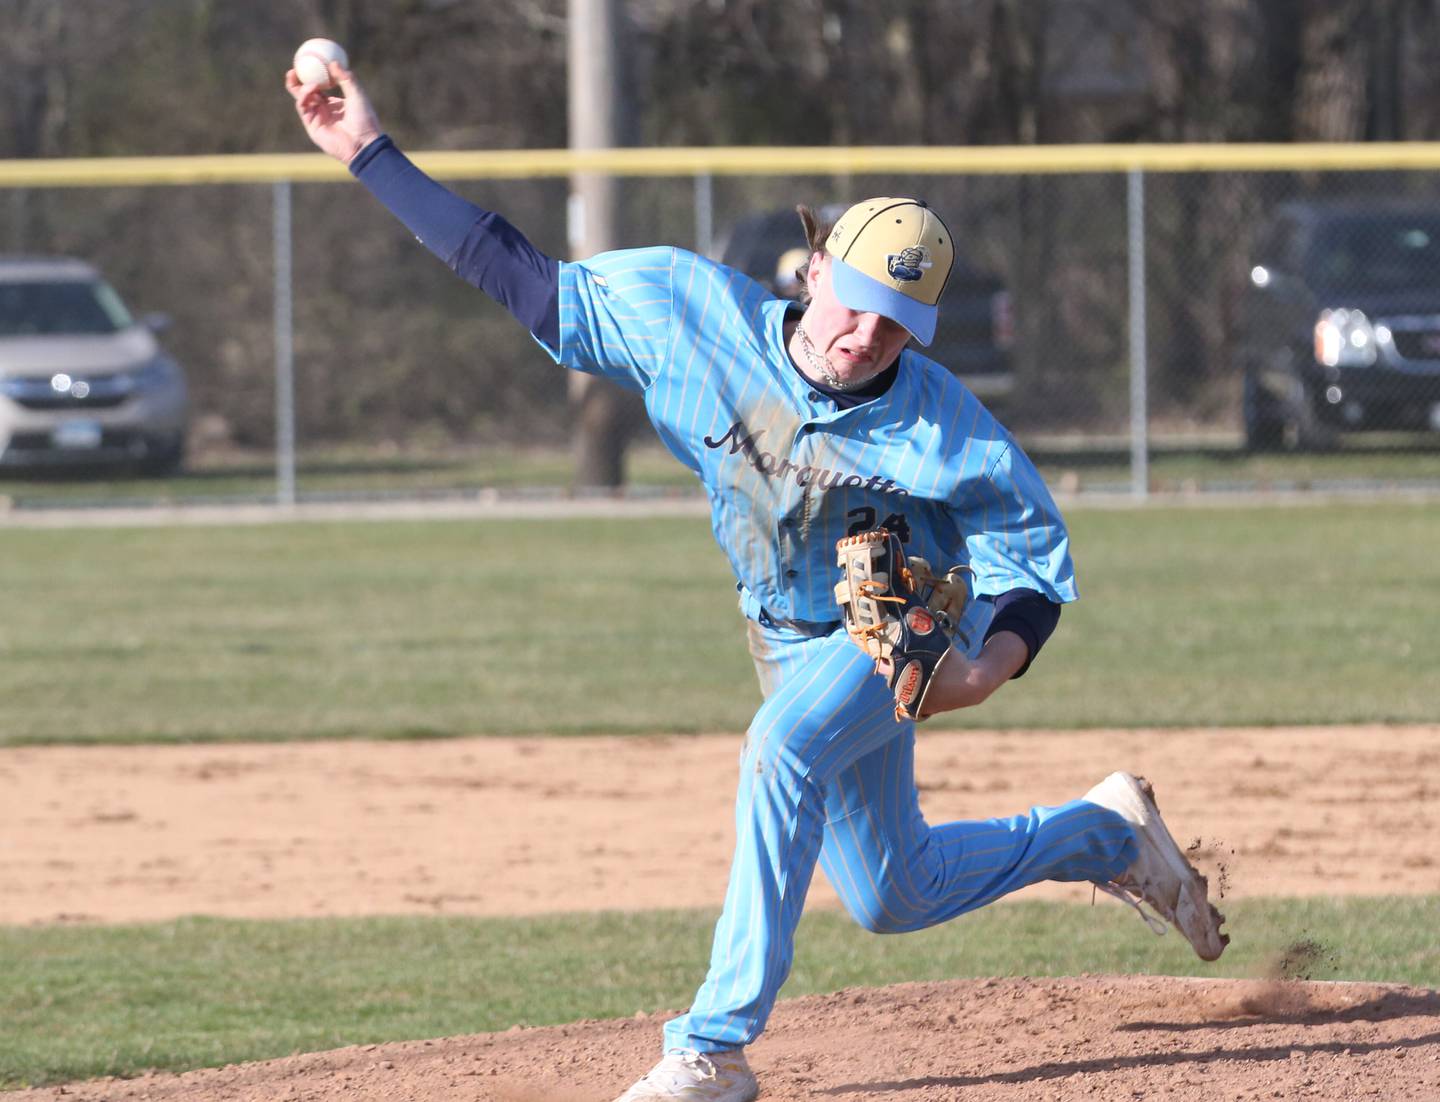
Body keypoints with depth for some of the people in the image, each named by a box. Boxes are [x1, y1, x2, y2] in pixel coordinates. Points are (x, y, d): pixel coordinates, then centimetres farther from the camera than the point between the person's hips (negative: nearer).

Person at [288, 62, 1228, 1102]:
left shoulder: (946, 434, -29)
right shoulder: (693, 313, -23)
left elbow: (1035, 563, -16)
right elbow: (526, 281, -18)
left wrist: (988, 667, -36)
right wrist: (372, 153, -22)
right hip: (791, 639, 5)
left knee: (784, 748, -35)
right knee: (893, 896, 17)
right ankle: (1107, 834, 44)